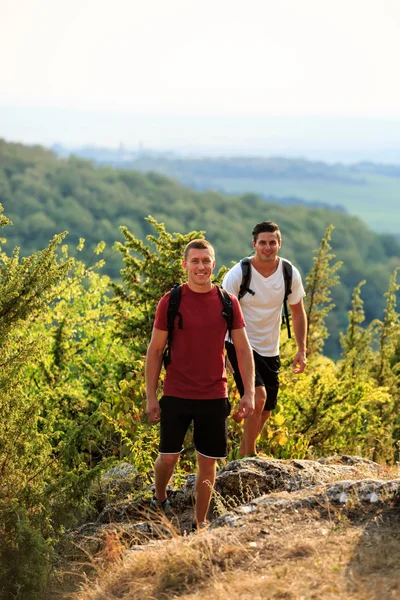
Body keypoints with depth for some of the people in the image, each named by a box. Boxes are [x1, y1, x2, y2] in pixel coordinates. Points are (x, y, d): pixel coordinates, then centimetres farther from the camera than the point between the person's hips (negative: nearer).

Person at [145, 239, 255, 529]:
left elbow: (243, 349, 5)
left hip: (214, 396, 2)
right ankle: (159, 499, 34)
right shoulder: (170, 302, -5)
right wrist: (151, 397, -4)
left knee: (208, 461, 6)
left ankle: (200, 524, 19)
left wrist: (249, 392, -3)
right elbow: (155, 350, -1)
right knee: (168, 457, 3)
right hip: (177, 395, -2)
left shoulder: (228, 302, 1)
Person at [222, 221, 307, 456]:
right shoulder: (238, 274, -16)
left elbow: (298, 312, 7)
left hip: (270, 350, 5)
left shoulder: (290, 274, -5)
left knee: (266, 411, 9)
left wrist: (302, 351, 1)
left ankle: (243, 453, 32)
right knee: (259, 397, -23)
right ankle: (250, 456, -7)